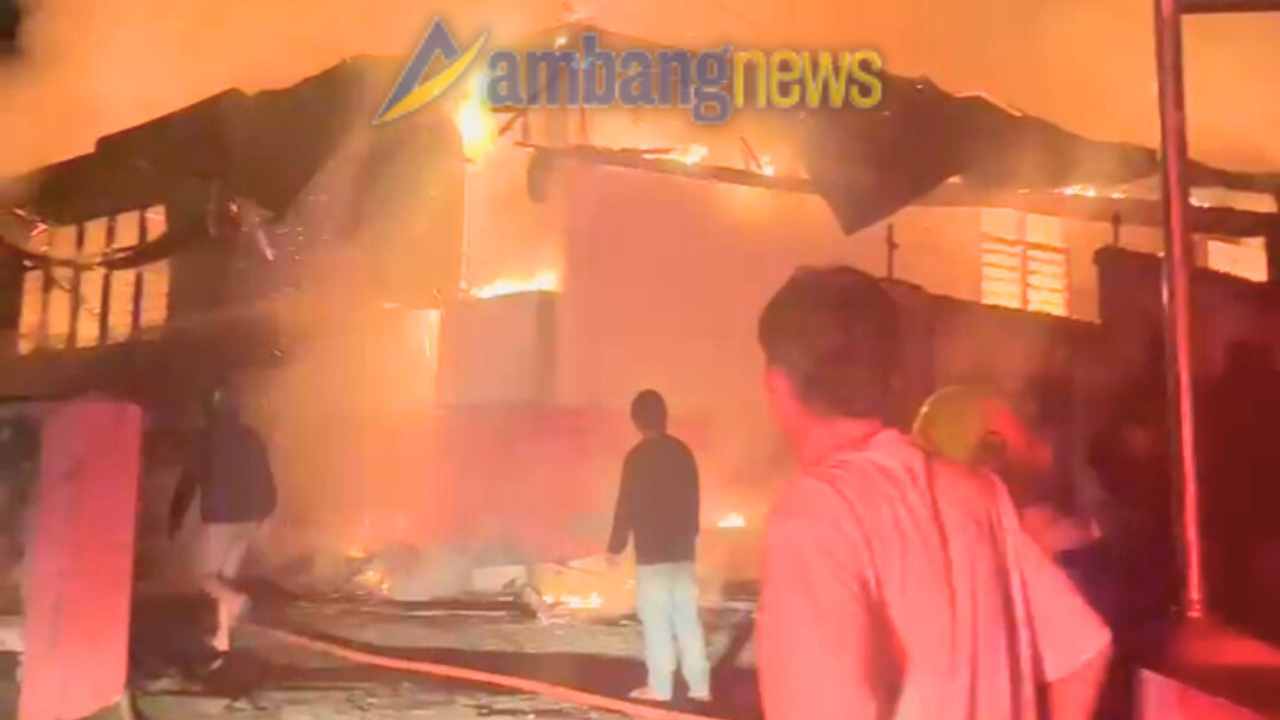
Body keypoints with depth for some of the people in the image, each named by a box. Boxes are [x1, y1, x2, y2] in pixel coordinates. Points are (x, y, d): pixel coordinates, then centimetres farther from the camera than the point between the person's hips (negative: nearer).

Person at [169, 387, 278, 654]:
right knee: (226, 577, 16)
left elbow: (190, 480, -7)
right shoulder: (252, 438, 9)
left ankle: (234, 601, -24)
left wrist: (175, 519, -1)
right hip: (248, 517, 5)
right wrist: (260, 514, 23)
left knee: (207, 576, 6)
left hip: (220, 517, -5)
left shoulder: (209, 437, -6)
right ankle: (223, 636, 13)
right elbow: (266, 481, 11)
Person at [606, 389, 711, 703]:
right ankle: (699, 686, 10)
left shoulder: (639, 456, -12)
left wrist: (616, 546, -4)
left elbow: (627, 504, -12)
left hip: (652, 551, -6)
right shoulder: (683, 451, 7)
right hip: (683, 548, 6)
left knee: (656, 620, 1)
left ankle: (660, 687, 4)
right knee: (687, 618, 9)